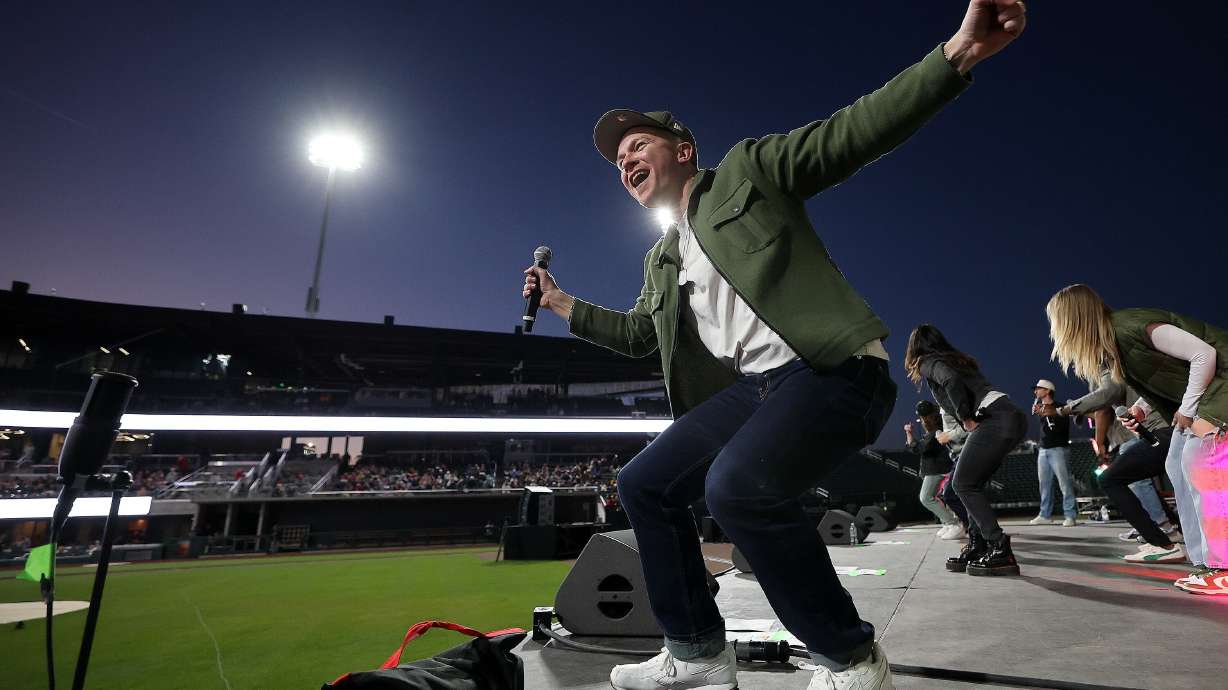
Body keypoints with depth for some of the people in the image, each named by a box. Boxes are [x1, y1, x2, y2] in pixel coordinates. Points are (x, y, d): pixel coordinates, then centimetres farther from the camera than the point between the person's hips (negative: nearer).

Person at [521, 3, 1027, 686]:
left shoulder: (748, 167, 7)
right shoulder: (663, 259, 24)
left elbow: (854, 133, -1)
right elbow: (639, 333, 33)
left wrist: (954, 55, -14)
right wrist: (562, 304, 30)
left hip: (835, 370, -7)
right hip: (751, 387, 8)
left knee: (738, 483, -30)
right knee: (642, 484, 4)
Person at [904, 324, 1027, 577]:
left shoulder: (927, 362, 4)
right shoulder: (958, 359, 29)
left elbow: (952, 380, -16)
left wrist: (966, 418, -8)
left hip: (995, 418, -9)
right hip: (1012, 416, 9)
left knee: (964, 484, -3)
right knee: (972, 483, 14)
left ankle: (1001, 551, -6)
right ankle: (977, 547, 14)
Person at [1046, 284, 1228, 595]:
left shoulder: (1133, 326, -28)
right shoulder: (1110, 341, 1)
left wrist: (1187, 408, -19)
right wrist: (1142, 407, -1)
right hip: (1195, 390, 10)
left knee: (1200, 463, -18)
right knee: (1177, 466, 4)